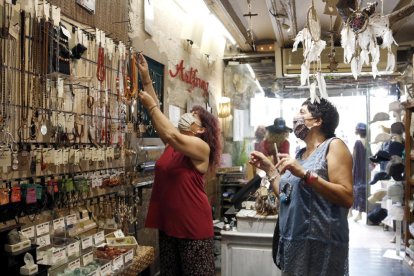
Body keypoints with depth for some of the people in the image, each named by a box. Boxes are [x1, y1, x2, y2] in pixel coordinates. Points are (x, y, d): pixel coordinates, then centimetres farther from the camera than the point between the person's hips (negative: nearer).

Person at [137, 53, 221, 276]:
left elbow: (170, 134, -26)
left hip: (193, 225, -7)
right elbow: (157, 112, 6)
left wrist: (151, 106, -16)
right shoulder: (173, 143, 10)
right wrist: (146, 77, 3)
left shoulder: (202, 147, -11)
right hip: (167, 223, 8)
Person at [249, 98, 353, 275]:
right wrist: (268, 168, 9)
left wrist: (305, 174, -25)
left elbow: (347, 198, -18)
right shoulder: (300, 154, 13)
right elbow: (286, 195, 12)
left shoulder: (333, 145, -7)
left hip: (320, 244, -7)